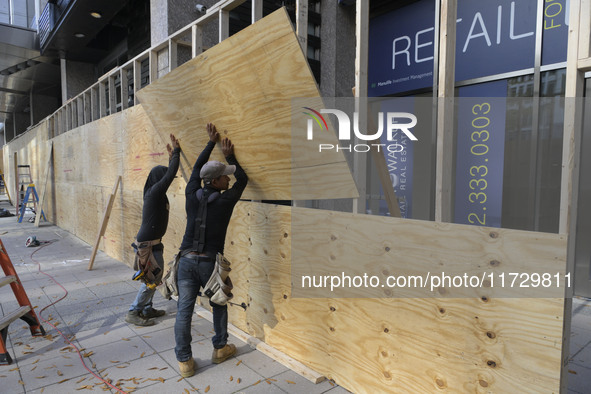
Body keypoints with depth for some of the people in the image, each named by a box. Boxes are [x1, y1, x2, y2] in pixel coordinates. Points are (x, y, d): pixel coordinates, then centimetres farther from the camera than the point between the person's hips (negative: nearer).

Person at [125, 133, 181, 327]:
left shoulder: (155, 192, 8)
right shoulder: (154, 191, -17)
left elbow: (168, 175, 25)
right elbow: (170, 174, -22)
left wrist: (171, 157, 22)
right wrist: (176, 152, -12)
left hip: (152, 242, 10)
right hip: (148, 244, -10)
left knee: (154, 278, 18)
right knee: (152, 280, -1)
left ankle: (146, 309, 30)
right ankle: (133, 313, 10)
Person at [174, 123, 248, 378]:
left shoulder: (192, 195, 2)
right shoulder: (225, 200, -8)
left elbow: (197, 167, 19)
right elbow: (243, 179, 10)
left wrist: (211, 143, 29)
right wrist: (229, 156, 21)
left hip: (187, 261, 3)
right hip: (210, 262, -3)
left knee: (184, 310, 8)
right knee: (219, 306, 19)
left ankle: (184, 361, 16)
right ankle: (220, 348, 33)